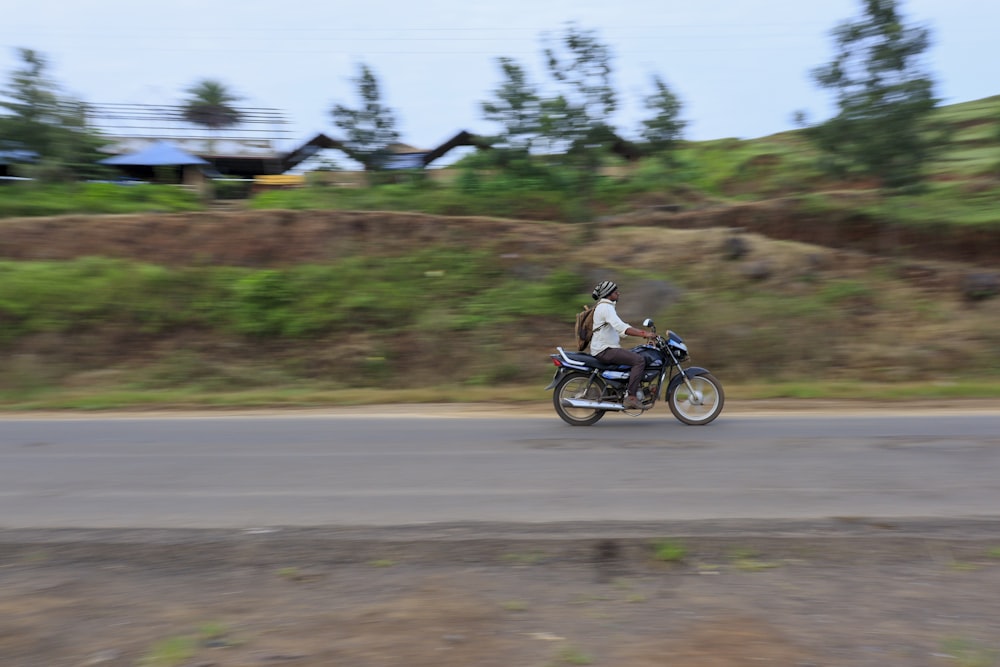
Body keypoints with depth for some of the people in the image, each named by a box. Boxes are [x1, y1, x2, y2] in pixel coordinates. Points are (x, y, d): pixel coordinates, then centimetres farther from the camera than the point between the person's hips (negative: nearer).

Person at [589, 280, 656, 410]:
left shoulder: (607, 306, 21)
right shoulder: (605, 307, -13)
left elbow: (623, 326, 23)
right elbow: (621, 327, -27)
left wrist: (644, 331, 13)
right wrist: (643, 334, -30)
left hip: (607, 348, 11)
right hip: (604, 350, -11)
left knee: (638, 357, 17)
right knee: (639, 360, -21)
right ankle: (630, 397, -23)